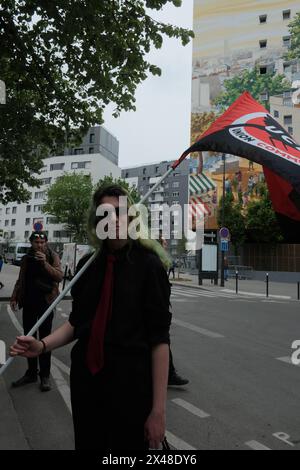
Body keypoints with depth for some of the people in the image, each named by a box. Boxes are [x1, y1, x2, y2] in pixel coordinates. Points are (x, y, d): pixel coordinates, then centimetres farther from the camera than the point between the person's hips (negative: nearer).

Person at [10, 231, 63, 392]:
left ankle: (45, 375, 12)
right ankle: (31, 373, 23)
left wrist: (45, 263, -26)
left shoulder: (53, 257, -4)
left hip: (46, 302, -4)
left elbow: (59, 276, -16)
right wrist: (14, 297, 4)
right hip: (29, 302, 4)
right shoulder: (26, 258, 8)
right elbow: (20, 280, 14)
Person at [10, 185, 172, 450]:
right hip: (86, 380, 4)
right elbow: (77, 321, 11)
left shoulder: (148, 264, -11)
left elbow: (159, 338, -13)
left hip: (130, 383, -4)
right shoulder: (88, 264, 2)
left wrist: (158, 409, -15)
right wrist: (43, 345, -8)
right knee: (87, 445, 19)